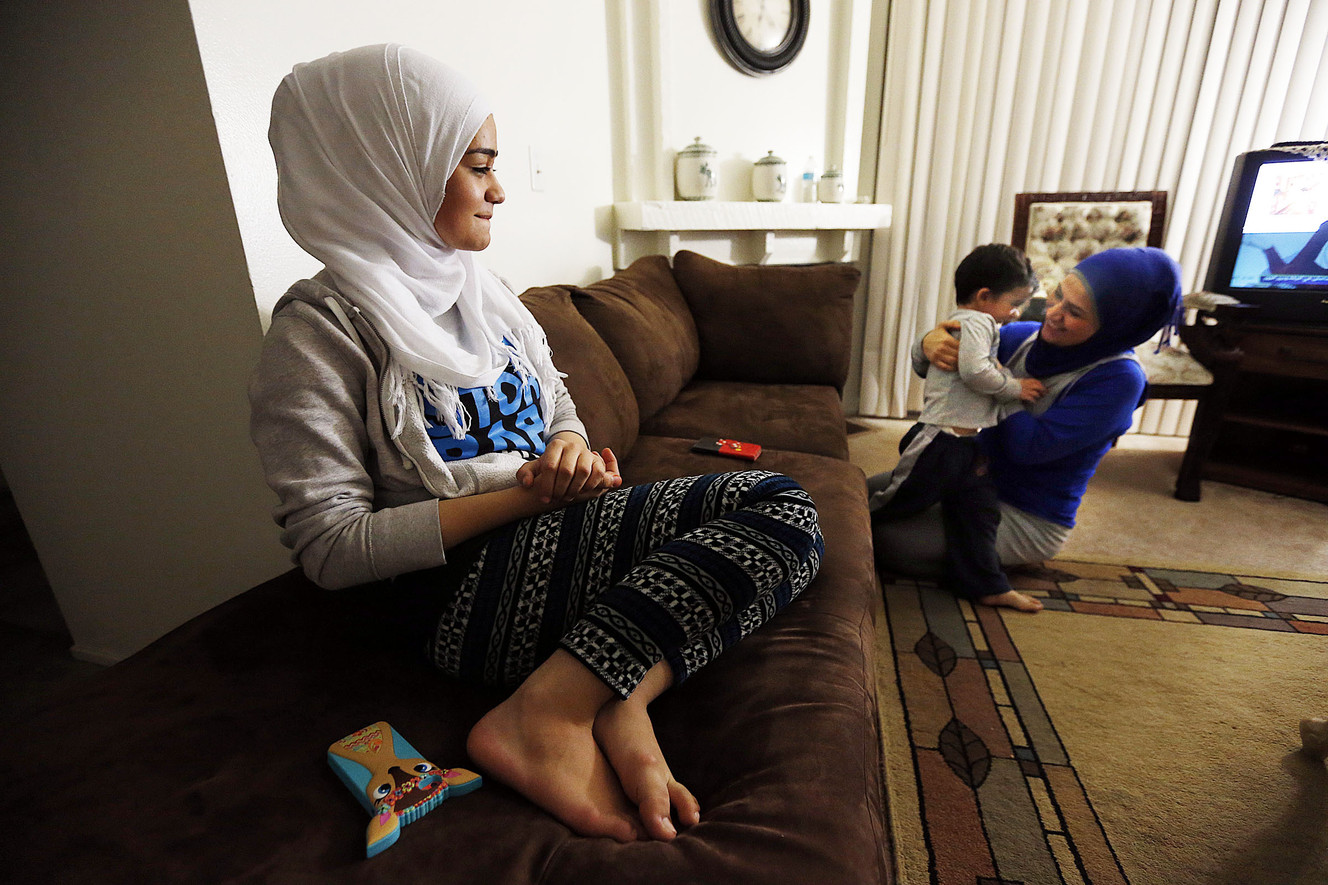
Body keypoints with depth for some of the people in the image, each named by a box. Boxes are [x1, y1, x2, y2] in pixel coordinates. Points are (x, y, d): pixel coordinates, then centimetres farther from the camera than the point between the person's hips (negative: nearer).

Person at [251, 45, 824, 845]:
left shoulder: (478, 286, 15)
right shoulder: (322, 331, -7)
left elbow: (559, 405, 21)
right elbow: (331, 546, -12)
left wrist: (572, 450, -4)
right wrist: (521, 495, -17)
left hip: (555, 532, 8)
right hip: (460, 583, -8)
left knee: (779, 503, -10)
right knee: (783, 516, -19)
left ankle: (617, 705, -20)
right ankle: (541, 720, -20)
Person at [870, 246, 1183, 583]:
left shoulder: (1118, 379, -21)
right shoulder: (1025, 337, -5)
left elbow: (1031, 446, -29)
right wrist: (928, 344, -27)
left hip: (1026, 520, -7)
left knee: (886, 540, -21)